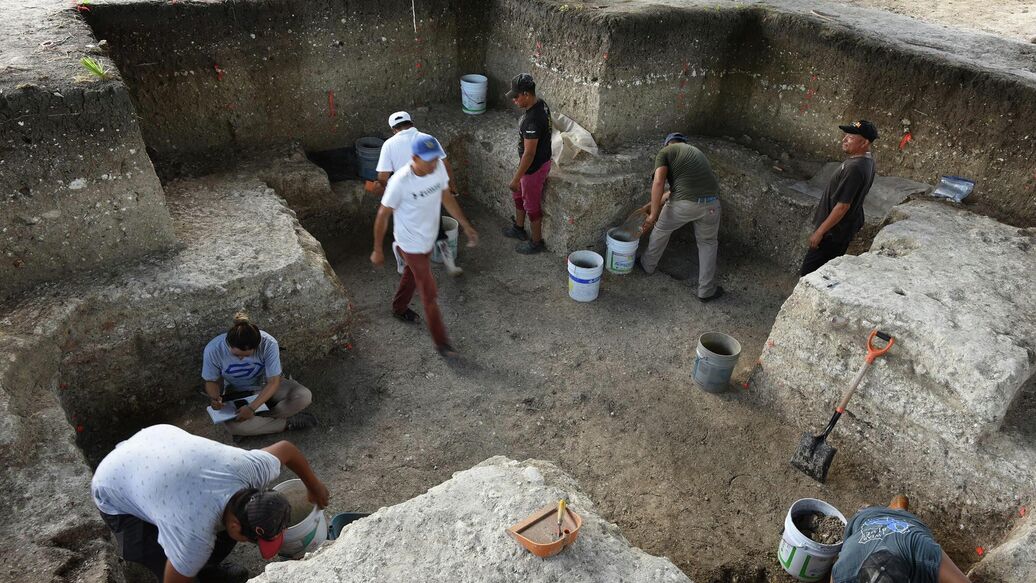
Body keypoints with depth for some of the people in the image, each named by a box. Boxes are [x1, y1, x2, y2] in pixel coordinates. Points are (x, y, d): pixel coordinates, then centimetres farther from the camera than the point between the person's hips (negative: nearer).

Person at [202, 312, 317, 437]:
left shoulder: (268, 344, -31)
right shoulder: (213, 350, -26)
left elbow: (273, 382, -26)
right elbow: (212, 381, -9)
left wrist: (252, 408, -37)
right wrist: (215, 398, -30)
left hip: (266, 386, 0)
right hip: (237, 393, 0)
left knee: (304, 396, -27)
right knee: (232, 426, -33)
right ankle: (288, 422, -17)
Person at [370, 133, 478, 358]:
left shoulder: (438, 168, -14)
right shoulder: (400, 182, -31)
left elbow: (447, 198, 3)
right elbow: (383, 216, -19)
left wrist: (466, 226, 6)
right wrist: (377, 250, -11)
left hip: (429, 238, 6)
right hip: (411, 245, -6)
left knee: (412, 275, 29)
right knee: (429, 293, 1)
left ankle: (399, 308, 57)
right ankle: (441, 341, 17)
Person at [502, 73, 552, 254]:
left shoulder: (532, 120, -33)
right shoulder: (541, 104, -3)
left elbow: (529, 153, -30)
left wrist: (516, 179, -23)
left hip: (534, 167, -10)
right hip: (542, 160, 10)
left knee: (531, 205, 9)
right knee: (518, 195, 27)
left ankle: (537, 242, 28)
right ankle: (519, 228, 48)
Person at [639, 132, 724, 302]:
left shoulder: (665, 151, 10)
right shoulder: (696, 151, 30)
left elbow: (658, 183, -7)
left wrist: (653, 214, -4)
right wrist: (653, 204, 32)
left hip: (684, 204, -4)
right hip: (711, 203, 4)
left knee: (661, 230, 25)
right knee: (708, 243, 25)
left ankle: (648, 265, 47)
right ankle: (706, 290, 28)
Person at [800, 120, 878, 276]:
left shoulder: (855, 168, -29)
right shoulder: (867, 160, 4)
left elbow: (843, 206, -27)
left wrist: (820, 231, -20)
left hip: (834, 231, -10)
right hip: (849, 226, 10)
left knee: (808, 274, -2)